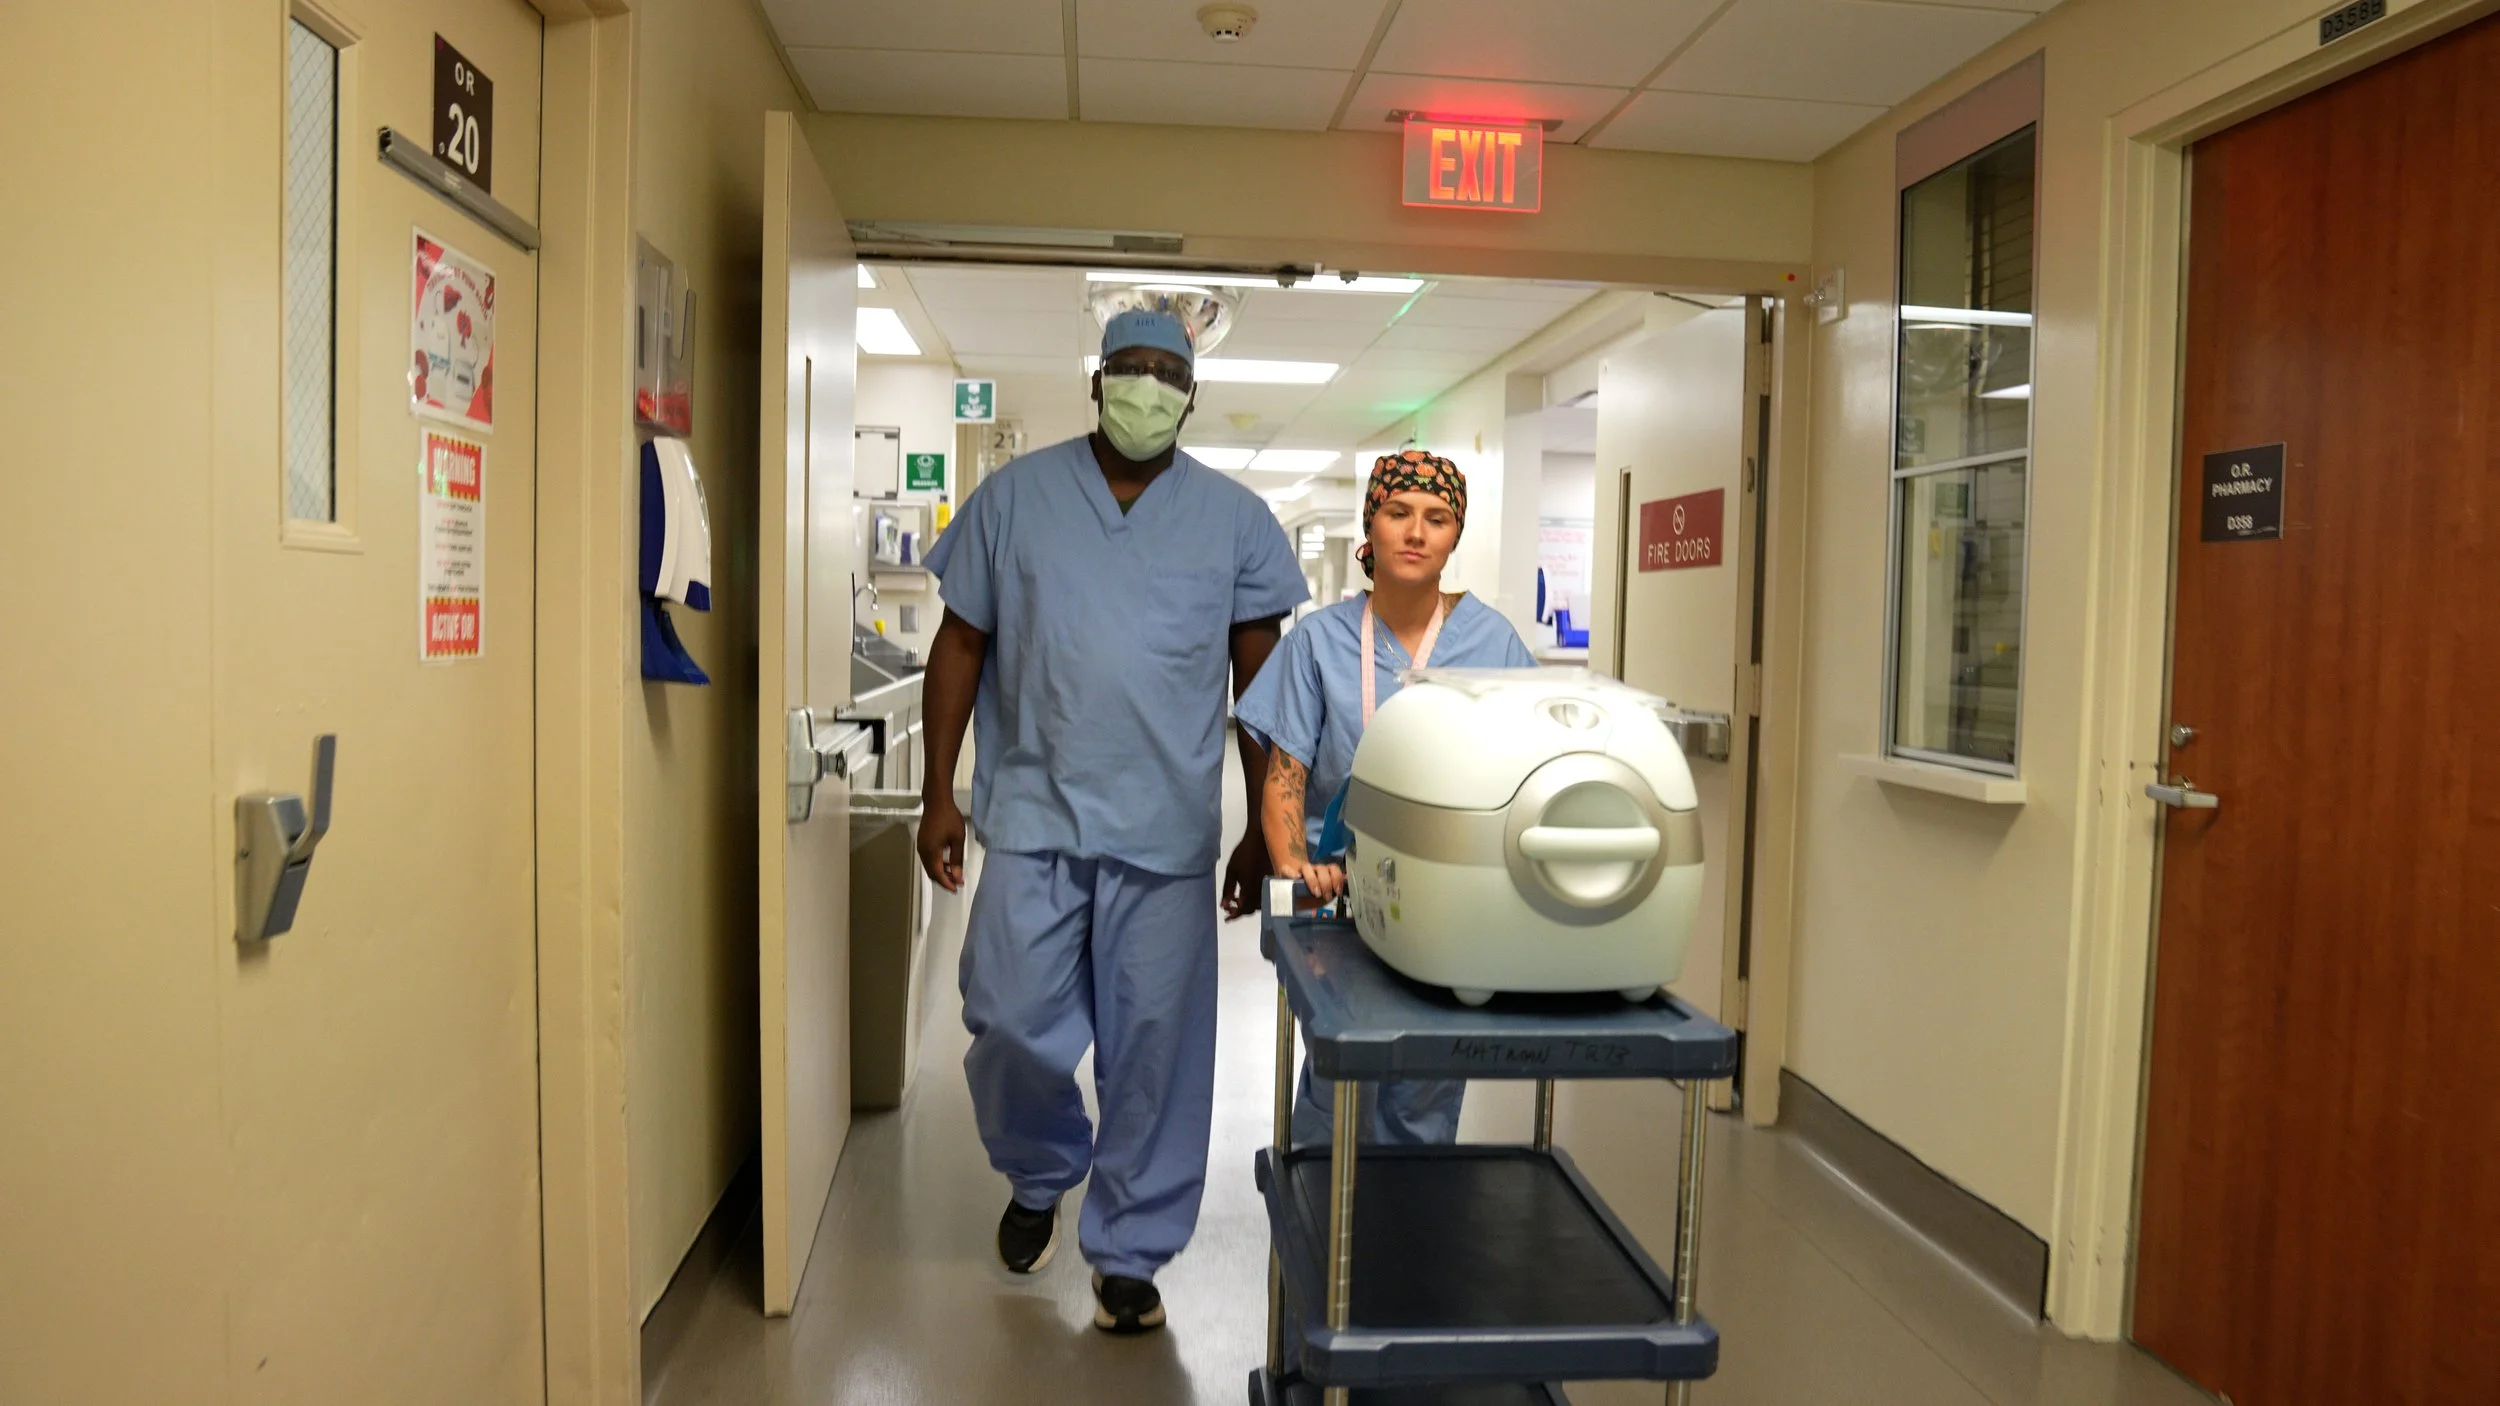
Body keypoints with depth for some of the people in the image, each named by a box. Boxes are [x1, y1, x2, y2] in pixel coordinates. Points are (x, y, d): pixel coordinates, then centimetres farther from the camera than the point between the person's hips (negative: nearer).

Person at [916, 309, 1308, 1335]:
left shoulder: (1235, 520, 6)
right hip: (1033, 818, 0)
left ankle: (1130, 1251, 23)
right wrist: (938, 795, 3)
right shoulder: (1016, 496, 5)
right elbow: (960, 647, 8)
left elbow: (1264, 684, 7)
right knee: (1013, 1026, 2)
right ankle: (1037, 1178, 34)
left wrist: (1264, 830, 5)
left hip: (1167, 832, 0)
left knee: (1155, 1049, 4)